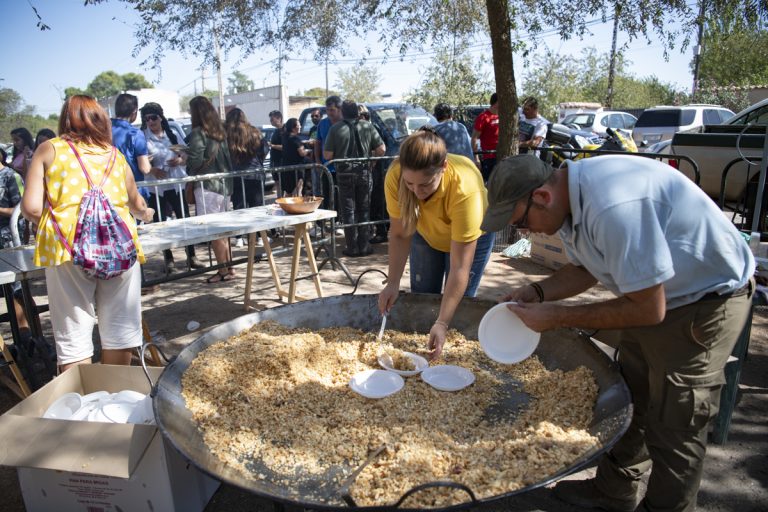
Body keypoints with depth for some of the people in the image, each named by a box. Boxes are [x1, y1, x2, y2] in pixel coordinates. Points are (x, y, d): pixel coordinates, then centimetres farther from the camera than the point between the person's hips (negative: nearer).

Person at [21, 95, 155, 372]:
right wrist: (146, 214, 49)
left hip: (67, 245, -2)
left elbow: (31, 208, 1)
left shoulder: (49, 149, 9)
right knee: (118, 331, 12)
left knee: (73, 337, 5)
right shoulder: (115, 154, 16)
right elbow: (137, 204, 26)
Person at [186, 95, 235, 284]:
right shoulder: (219, 131, 13)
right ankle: (228, 266, 17)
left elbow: (196, 161, -14)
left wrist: (183, 161, 6)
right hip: (224, 183, 8)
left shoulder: (198, 133, -9)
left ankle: (224, 270, 0)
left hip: (207, 185, -8)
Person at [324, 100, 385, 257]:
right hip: (364, 172, 2)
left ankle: (352, 247, 7)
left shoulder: (336, 129, -6)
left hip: (345, 174, -1)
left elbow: (327, 155, -8)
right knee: (364, 210, 11)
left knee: (348, 211, 6)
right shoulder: (367, 126, -1)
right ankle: (364, 246, 13)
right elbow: (381, 150, -3)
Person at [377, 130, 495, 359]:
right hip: (426, 233, 3)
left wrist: (442, 323, -44)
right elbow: (399, 234, -21)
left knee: (458, 305, -3)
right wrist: (393, 284, -30)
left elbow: (459, 269, -41)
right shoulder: (395, 176, -35)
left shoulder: (464, 189, -44)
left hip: (471, 236, -3)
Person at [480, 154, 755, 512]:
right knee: (626, 401, 18)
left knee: (674, 428, 0)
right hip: (654, 294, 9)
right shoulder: (568, 199, -8)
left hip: (708, 298, -9)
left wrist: (558, 317, -23)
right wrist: (537, 292, -9)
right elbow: (585, 270, 8)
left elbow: (648, 310, -29)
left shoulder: (612, 208, -37)